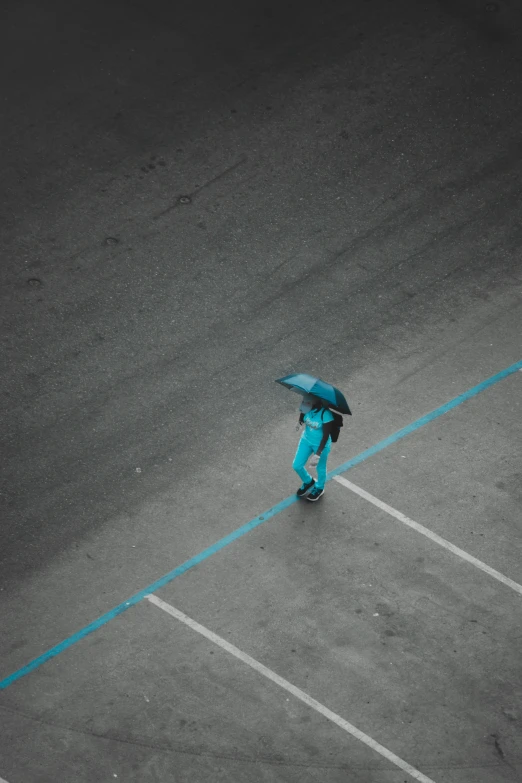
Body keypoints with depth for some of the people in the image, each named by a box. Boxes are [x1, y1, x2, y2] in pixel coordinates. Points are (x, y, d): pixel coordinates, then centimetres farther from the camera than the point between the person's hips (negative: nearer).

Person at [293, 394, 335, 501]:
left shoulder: (325, 413, -36)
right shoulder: (307, 408, -21)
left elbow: (326, 436, -28)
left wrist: (317, 454, -31)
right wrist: (300, 422, -15)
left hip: (321, 444, -5)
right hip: (306, 440, 5)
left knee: (320, 467, 19)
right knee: (297, 466, 14)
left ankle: (319, 488, 50)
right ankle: (308, 482, 46)